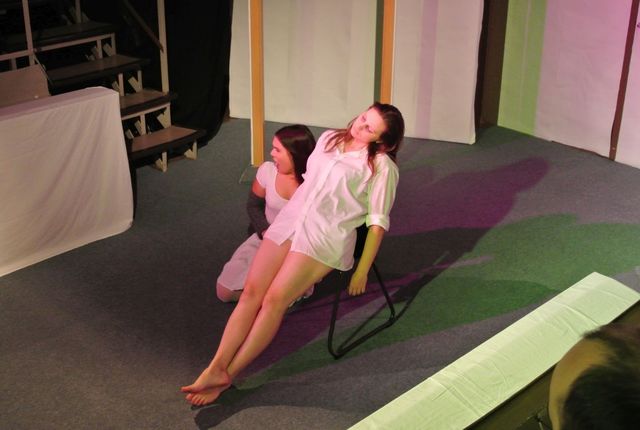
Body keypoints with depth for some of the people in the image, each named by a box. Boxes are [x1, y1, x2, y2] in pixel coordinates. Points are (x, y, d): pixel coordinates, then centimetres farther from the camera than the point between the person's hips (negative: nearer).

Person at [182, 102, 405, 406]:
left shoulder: (382, 166, 1)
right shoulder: (329, 139, 19)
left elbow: (377, 222, -1)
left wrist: (362, 271, -4)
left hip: (326, 237, -5)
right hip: (288, 221, 6)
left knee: (274, 299, -18)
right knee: (252, 291, -11)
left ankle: (228, 374, -14)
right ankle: (216, 367, -17)